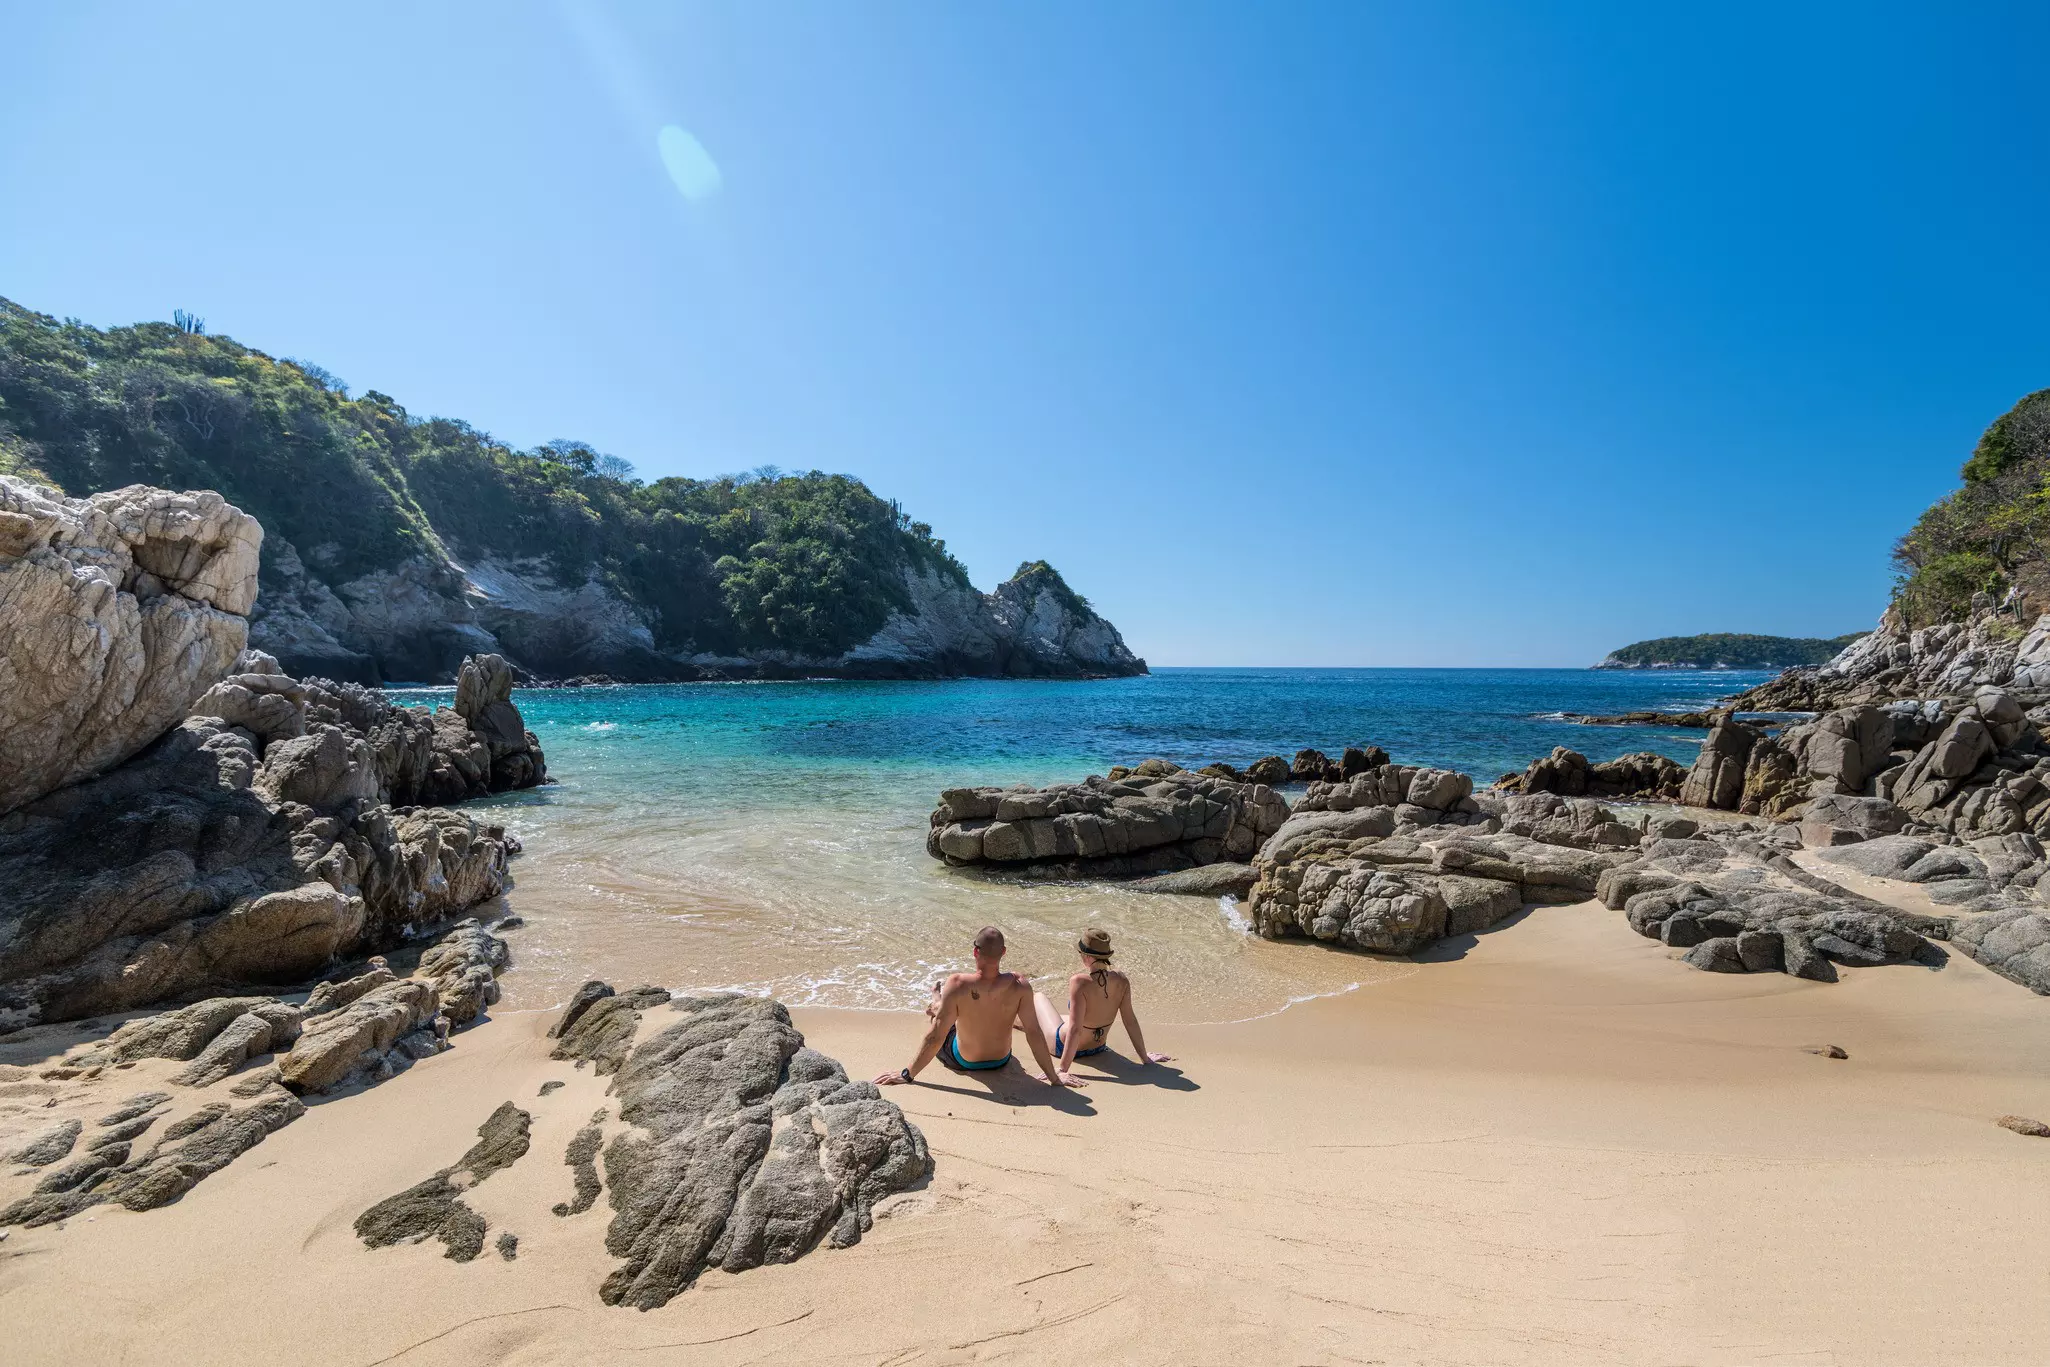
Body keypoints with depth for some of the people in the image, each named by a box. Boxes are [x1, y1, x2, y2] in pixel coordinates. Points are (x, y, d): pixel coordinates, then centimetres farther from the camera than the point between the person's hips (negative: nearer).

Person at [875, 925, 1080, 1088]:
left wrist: (908, 1074, -19)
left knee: (938, 1009, 23)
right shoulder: (1019, 985, -27)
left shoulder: (957, 984, -33)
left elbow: (935, 1036, -29)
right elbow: (1034, 1033, -22)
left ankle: (936, 1004, 60)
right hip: (1001, 1060, 2)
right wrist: (1054, 1077, -11)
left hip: (961, 1061, -2)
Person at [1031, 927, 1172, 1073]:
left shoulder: (1079, 983, -34)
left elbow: (1075, 1029, -34)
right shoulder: (1121, 981, -18)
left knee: (1038, 997, 22)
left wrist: (1062, 1069, -29)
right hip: (1098, 1048, 5)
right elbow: (1130, 1021, -12)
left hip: (1063, 1045, -5)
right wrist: (1145, 1058, -1)